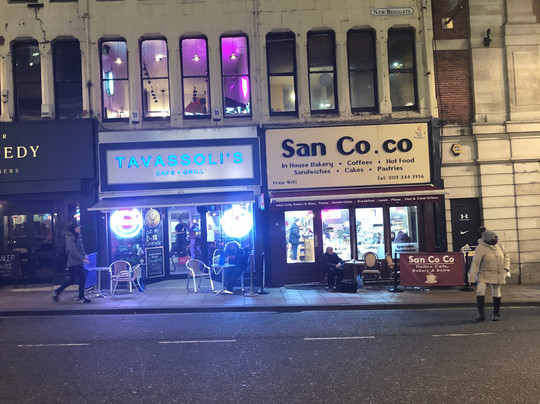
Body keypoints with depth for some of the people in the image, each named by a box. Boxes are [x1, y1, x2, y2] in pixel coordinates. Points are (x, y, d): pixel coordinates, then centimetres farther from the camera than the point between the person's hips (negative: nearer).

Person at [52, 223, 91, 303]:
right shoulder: (70, 239, -14)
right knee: (72, 279, -3)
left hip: (79, 262, 9)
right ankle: (57, 292, 14)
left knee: (82, 278, 7)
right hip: (73, 263, -9)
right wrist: (82, 259, -21)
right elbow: (73, 252, -20)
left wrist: (84, 255, 4)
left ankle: (81, 297, 13)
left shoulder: (78, 237, 12)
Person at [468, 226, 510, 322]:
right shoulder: (480, 248, -19)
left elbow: (506, 256, 14)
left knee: (496, 293, 10)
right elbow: (475, 263, -20)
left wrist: (506, 268, 2)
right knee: (480, 292, -15)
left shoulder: (498, 245, -1)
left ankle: (495, 314, 25)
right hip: (483, 274, -4)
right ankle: (481, 314, -4)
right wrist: (472, 277, -23)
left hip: (497, 274, 5)